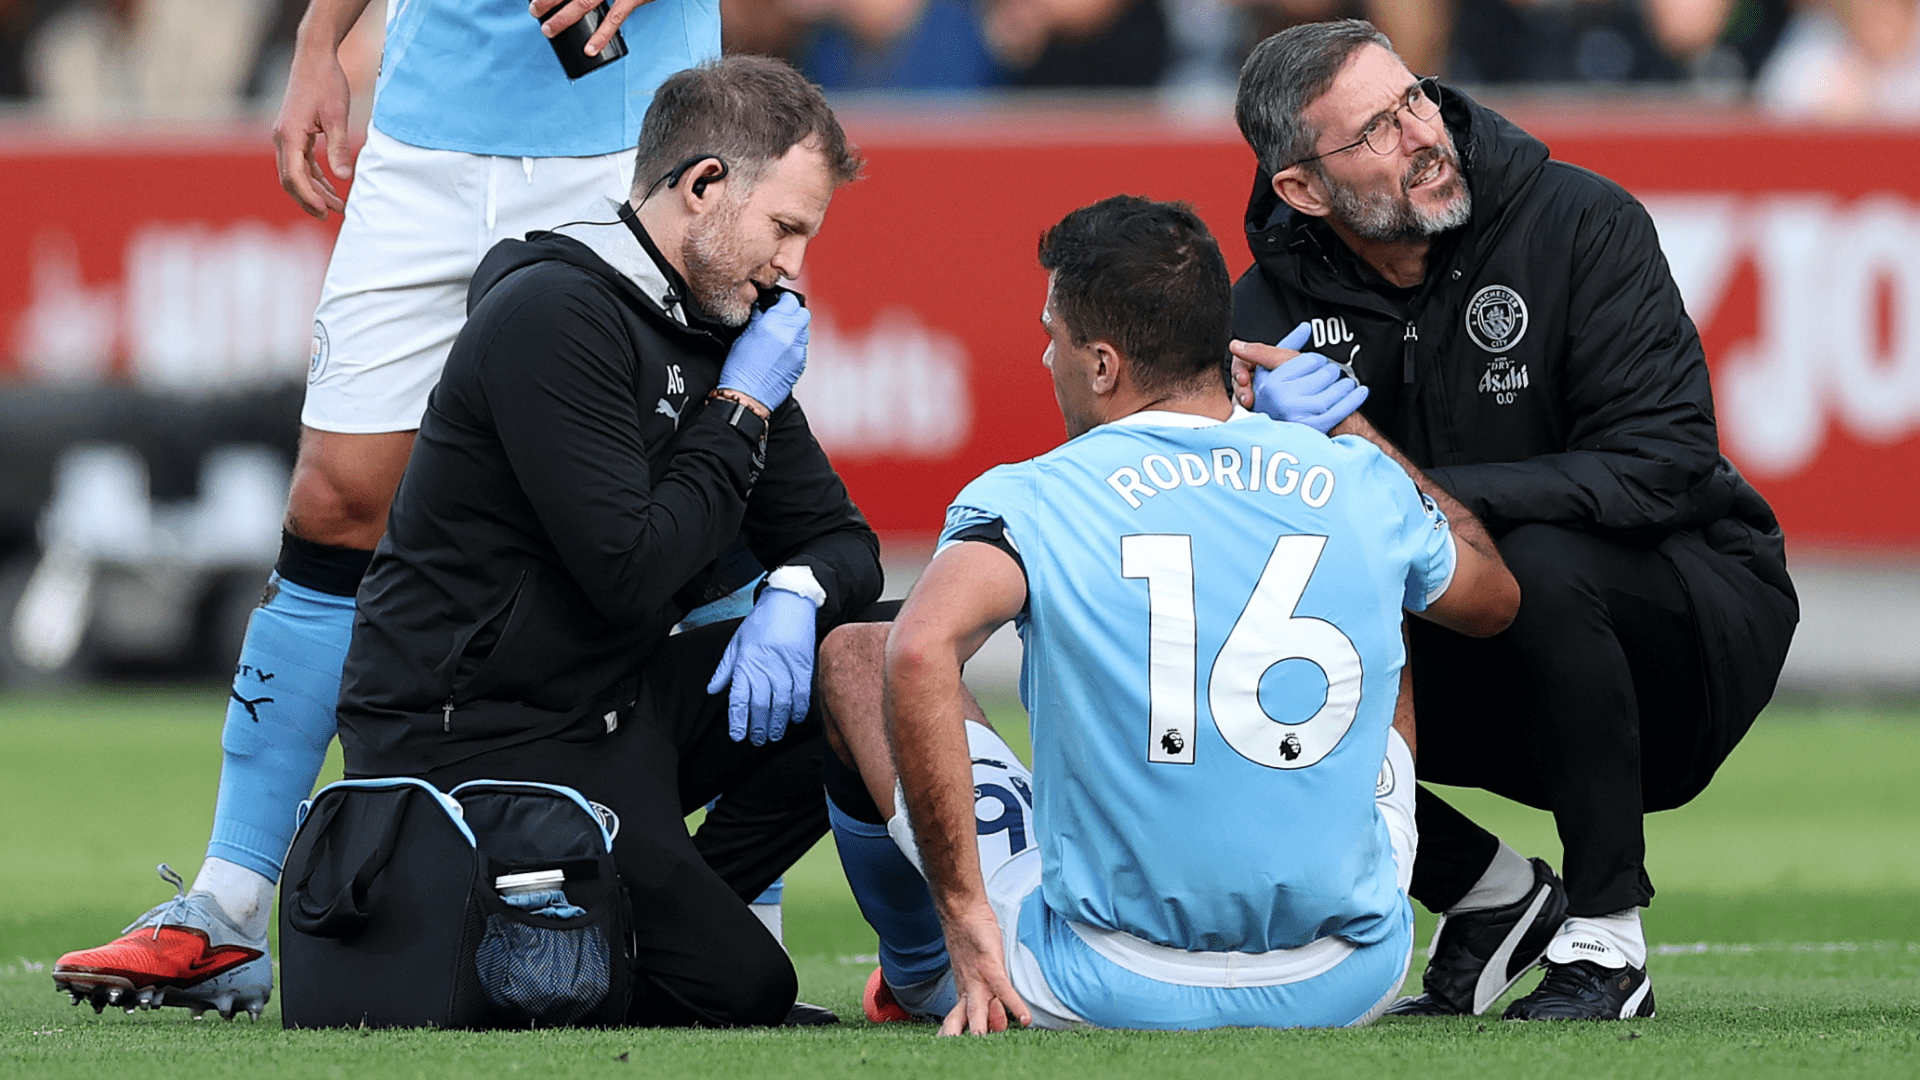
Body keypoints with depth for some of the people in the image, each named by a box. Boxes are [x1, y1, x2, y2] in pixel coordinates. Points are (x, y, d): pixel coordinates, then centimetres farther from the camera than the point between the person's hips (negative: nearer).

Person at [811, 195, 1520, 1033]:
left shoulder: (1034, 500, -9)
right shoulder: (1359, 483, 2)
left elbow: (920, 650, -30)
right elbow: (1493, 597, 24)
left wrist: (965, 916, -22)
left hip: (1113, 994, -4)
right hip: (1348, 988, 4)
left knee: (853, 655, 18)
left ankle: (922, 979, 38)